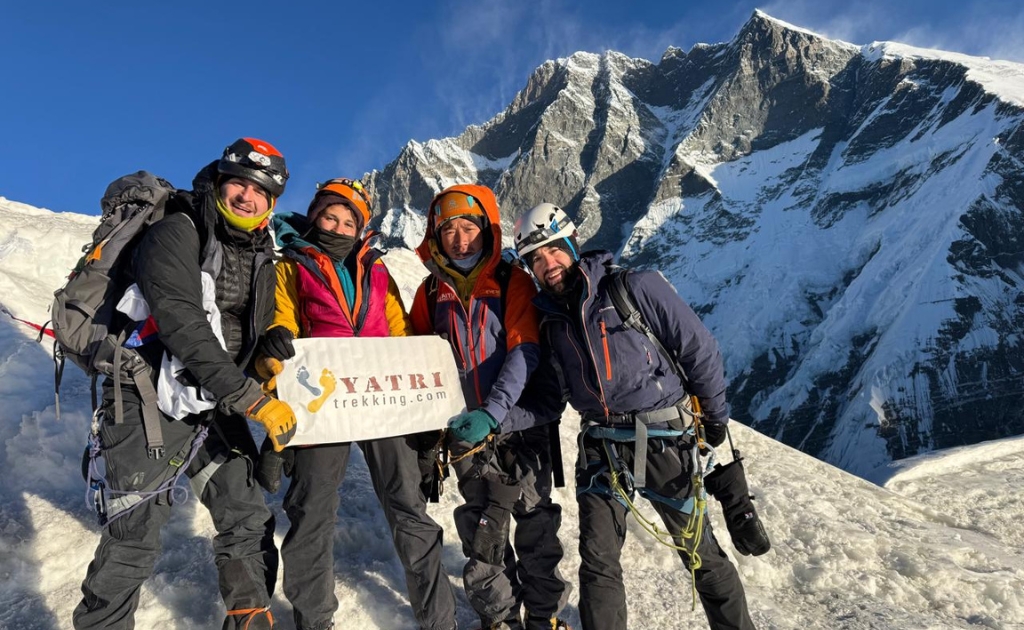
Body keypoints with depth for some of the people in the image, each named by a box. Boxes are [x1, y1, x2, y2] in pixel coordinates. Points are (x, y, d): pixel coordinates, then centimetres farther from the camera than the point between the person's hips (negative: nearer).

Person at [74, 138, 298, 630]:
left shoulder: (261, 255, 9)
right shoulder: (176, 233, -13)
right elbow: (183, 327, -26)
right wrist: (254, 401, -30)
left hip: (217, 406, 6)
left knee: (249, 524, 6)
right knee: (135, 538, -3)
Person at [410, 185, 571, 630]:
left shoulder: (513, 282, -3)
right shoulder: (431, 292, 7)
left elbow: (524, 351, -12)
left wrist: (493, 412, -23)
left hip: (520, 424, -2)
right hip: (465, 430, 2)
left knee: (535, 521, 8)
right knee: (482, 531, 9)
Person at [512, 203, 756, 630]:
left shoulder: (635, 288, -10)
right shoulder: (549, 318, 5)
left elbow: (699, 348, -5)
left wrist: (715, 415, 3)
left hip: (663, 441, -3)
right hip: (600, 446, 3)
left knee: (700, 552, 12)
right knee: (598, 561, 4)